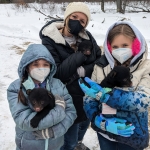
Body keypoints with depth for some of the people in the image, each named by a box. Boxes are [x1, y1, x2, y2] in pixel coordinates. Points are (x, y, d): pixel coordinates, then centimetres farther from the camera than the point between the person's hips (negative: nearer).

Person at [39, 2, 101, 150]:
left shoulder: (87, 36, -5)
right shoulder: (49, 41, -19)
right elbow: (57, 73, -25)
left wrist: (81, 71, -22)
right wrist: (81, 54, -27)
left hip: (89, 93, 6)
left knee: (85, 122, 31)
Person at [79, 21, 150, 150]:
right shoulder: (101, 66, -7)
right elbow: (89, 99, -7)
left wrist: (103, 94, -29)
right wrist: (102, 122, -23)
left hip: (132, 134, -1)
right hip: (104, 132, 2)